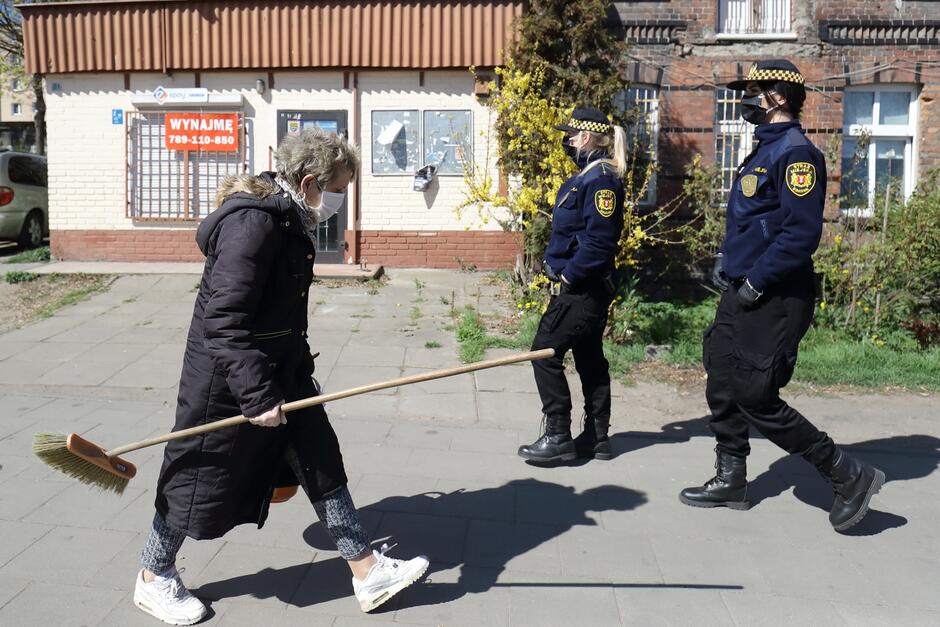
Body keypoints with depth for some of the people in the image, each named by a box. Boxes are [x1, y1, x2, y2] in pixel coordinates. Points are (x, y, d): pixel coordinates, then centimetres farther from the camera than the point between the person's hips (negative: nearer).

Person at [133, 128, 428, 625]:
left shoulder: (289, 220, 6)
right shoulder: (252, 224, -24)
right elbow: (224, 320, -28)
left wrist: (298, 372, 23)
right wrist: (257, 395, -28)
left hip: (280, 371, 9)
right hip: (226, 379, -9)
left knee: (323, 465, 9)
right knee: (198, 476, 9)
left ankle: (367, 571, 19)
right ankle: (153, 577, 34)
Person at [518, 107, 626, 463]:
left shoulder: (601, 179, -16)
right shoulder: (588, 174, 15)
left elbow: (599, 241, -24)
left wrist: (568, 276, -18)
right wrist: (564, 273, 11)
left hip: (580, 288, -10)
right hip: (587, 287, 10)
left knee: (545, 353, -6)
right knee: (589, 358, 13)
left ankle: (558, 437, 1)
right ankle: (596, 438, 22)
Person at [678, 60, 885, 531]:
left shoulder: (796, 153, -15)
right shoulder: (765, 150, 15)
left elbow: (802, 233, -24)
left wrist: (756, 281, -21)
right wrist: (727, 261, 12)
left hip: (774, 301, -10)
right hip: (742, 296, 10)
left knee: (756, 399, -6)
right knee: (723, 387, 13)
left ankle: (850, 475, 10)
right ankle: (730, 481, 27)